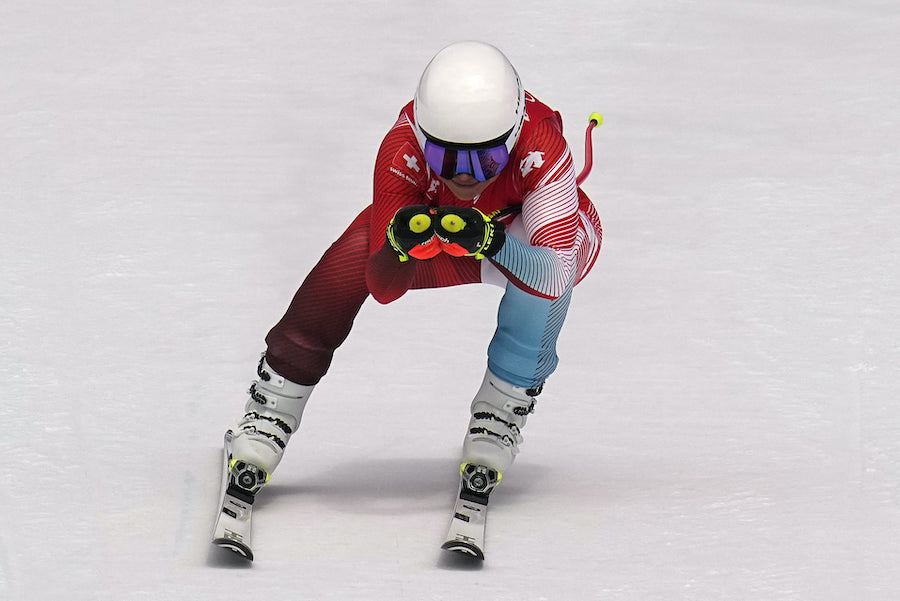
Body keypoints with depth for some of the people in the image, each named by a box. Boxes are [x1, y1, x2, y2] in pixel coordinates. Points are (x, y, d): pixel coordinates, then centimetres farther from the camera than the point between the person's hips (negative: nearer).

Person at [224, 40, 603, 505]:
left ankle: (500, 419, -19)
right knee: (347, 263, -23)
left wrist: (491, 242, -62)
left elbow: (555, 277, -45)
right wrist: (400, 244, -53)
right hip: (431, 214, 2)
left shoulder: (540, 148, -41)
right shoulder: (403, 151, -35)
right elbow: (383, 288, -30)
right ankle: (265, 423, -5)